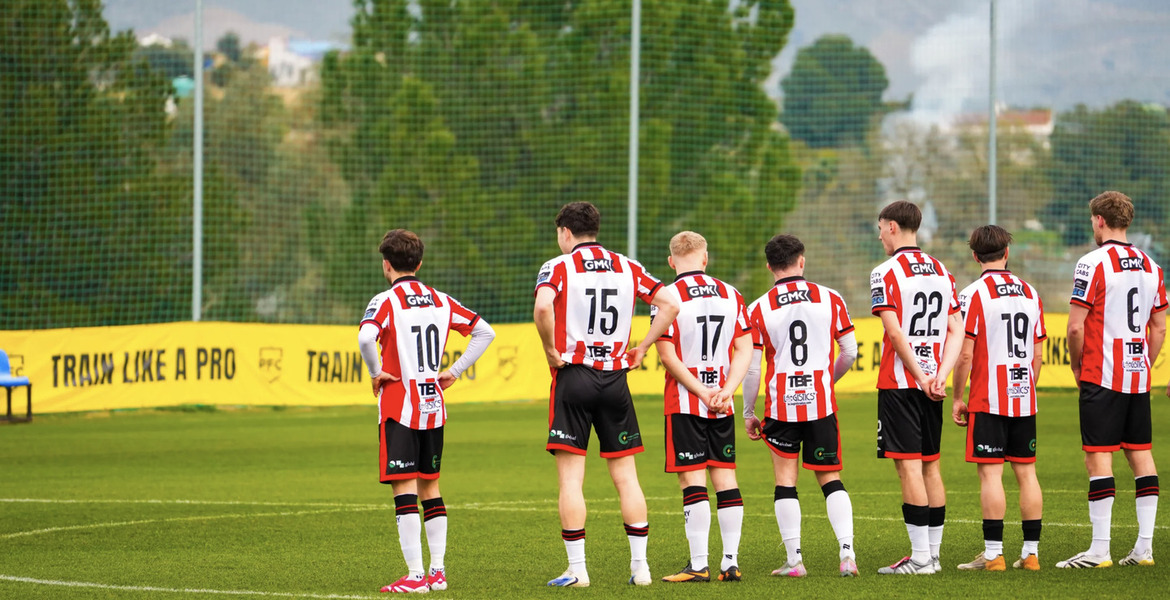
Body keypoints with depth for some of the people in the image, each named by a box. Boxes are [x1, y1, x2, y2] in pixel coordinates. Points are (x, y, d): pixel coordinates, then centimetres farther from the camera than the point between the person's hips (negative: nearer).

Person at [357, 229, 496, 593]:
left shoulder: (385, 301, -9)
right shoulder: (441, 301, 10)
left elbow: (366, 337, -28)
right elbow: (485, 332, 12)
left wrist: (376, 372, -12)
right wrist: (455, 372, 12)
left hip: (399, 407, -6)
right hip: (434, 406, 6)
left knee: (404, 488, -6)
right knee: (429, 486, 14)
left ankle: (415, 575, -10)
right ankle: (438, 570, 13)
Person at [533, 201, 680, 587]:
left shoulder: (558, 267, -4)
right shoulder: (627, 268, 10)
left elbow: (542, 307, -23)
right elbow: (669, 306, 6)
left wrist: (551, 350, -10)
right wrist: (641, 349, 9)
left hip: (573, 375, -4)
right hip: (615, 379, 4)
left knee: (570, 478, -1)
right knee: (626, 476, 9)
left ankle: (577, 569, -3)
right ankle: (640, 565, 8)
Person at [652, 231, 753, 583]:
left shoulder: (668, 298, -7)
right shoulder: (731, 296, 7)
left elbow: (668, 356, -12)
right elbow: (745, 349, 3)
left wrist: (703, 393, -9)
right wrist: (726, 391, -5)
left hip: (684, 402, -4)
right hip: (723, 405, 4)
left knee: (692, 479, -4)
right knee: (725, 475, 7)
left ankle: (699, 565, -6)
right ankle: (731, 563, 6)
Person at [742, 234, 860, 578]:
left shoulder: (759, 310, -2)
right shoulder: (830, 300, 2)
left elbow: (751, 368, -2)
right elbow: (850, 352, 7)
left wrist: (748, 413, 9)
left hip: (780, 404, -1)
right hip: (821, 402, 1)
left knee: (785, 478, 7)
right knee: (829, 478, 9)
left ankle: (794, 560, 2)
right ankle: (847, 553, -5)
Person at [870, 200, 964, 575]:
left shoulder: (886, 273, -9)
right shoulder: (942, 271, 12)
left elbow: (896, 333, -16)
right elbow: (956, 330, 6)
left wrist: (920, 377, -13)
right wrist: (940, 375, -3)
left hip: (899, 382, -7)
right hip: (930, 381, 7)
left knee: (908, 465, -7)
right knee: (930, 464, 11)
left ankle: (920, 557, -9)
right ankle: (933, 553, 14)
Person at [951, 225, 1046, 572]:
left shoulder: (973, 295, -8)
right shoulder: (1030, 293, 9)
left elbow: (965, 354, -11)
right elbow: (1037, 354, 12)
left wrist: (957, 398, -2)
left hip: (987, 400, -5)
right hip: (1024, 399, 5)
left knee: (990, 472, -6)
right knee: (1026, 472, 8)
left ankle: (993, 554, -8)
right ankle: (1031, 552, 9)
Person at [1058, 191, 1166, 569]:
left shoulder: (1093, 264, -11)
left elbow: (1076, 327, -12)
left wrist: (1077, 368, 2)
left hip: (1102, 376, -7)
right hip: (1138, 375, 7)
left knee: (1098, 456, -5)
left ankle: (1099, 549, -8)